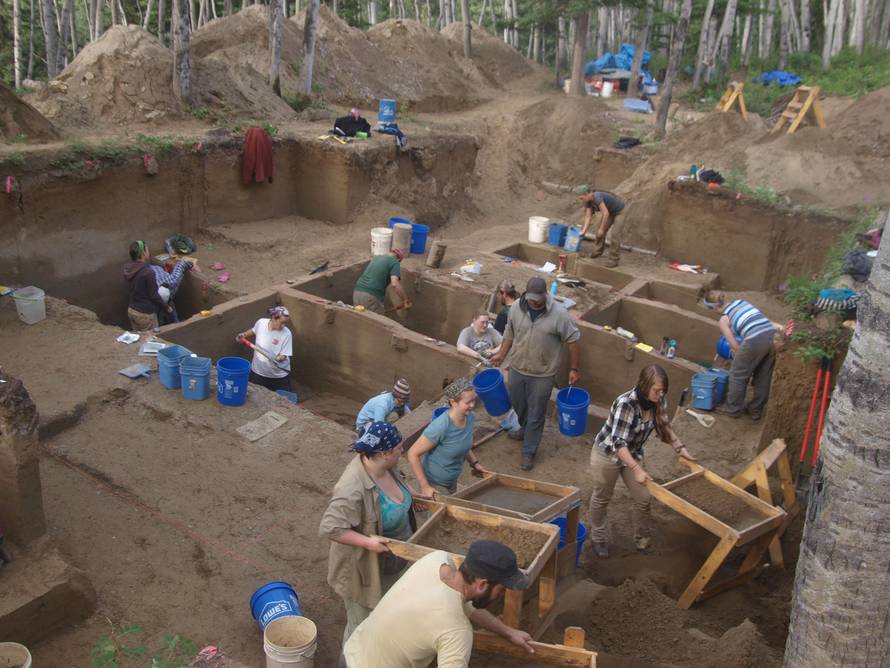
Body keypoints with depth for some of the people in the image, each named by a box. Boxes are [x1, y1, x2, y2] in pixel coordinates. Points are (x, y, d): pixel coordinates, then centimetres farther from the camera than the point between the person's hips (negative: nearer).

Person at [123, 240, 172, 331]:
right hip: (145, 313, -8)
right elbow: (154, 295, -18)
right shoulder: (148, 272, -23)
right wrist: (166, 308, -4)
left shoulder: (129, 269, -1)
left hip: (131, 310, 8)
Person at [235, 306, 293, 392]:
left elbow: (284, 355, -15)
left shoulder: (287, 334, -20)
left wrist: (278, 359, -35)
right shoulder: (260, 323, -10)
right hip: (258, 372, 3)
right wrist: (244, 335, 1)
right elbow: (253, 331, 16)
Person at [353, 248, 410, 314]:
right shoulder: (395, 263, 3)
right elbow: (395, 284, -14)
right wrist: (405, 300, -6)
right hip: (372, 296, -7)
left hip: (357, 292, 7)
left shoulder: (376, 257, 26)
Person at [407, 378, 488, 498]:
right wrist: (424, 487, -25)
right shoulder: (440, 426, -32)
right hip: (434, 484, -7)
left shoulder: (470, 417, -11)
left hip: (452, 481, 7)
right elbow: (413, 454, -26)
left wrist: (474, 463, 5)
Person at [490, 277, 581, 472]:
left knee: (536, 414, 7)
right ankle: (525, 430, 54)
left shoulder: (559, 313, -21)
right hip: (517, 369, 4)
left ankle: (529, 452, 24)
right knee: (518, 404, 25)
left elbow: (572, 340, -10)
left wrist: (574, 369, -6)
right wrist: (501, 354, 7)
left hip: (542, 375, -4)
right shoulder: (516, 307, -9)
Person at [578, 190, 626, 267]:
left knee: (615, 234, -15)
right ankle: (598, 251, 30)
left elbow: (606, 213, -41)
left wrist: (602, 229, -35)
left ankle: (613, 259, -10)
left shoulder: (597, 197, -39)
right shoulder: (588, 202, -12)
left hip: (620, 211, -8)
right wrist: (584, 231, -22)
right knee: (599, 230, 9)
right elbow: (588, 217, -13)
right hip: (610, 211, 8)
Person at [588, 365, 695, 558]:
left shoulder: (659, 402, -15)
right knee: (602, 498, 13)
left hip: (633, 454, 6)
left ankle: (643, 538, 32)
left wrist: (681, 449, -3)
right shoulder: (626, 404, -36)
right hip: (607, 454, -6)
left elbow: (664, 427, 5)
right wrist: (637, 469, -46)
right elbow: (618, 442, -39)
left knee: (643, 498, 9)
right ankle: (597, 538, 35)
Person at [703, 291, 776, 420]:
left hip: (755, 341, -6)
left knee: (738, 374, 14)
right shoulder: (740, 301, 20)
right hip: (772, 335, 6)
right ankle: (756, 410, 33)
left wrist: (738, 360, 23)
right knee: (763, 376, 20)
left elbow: (735, 347, 5)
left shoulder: (723, 320, 5)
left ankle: (732, 409, 26)